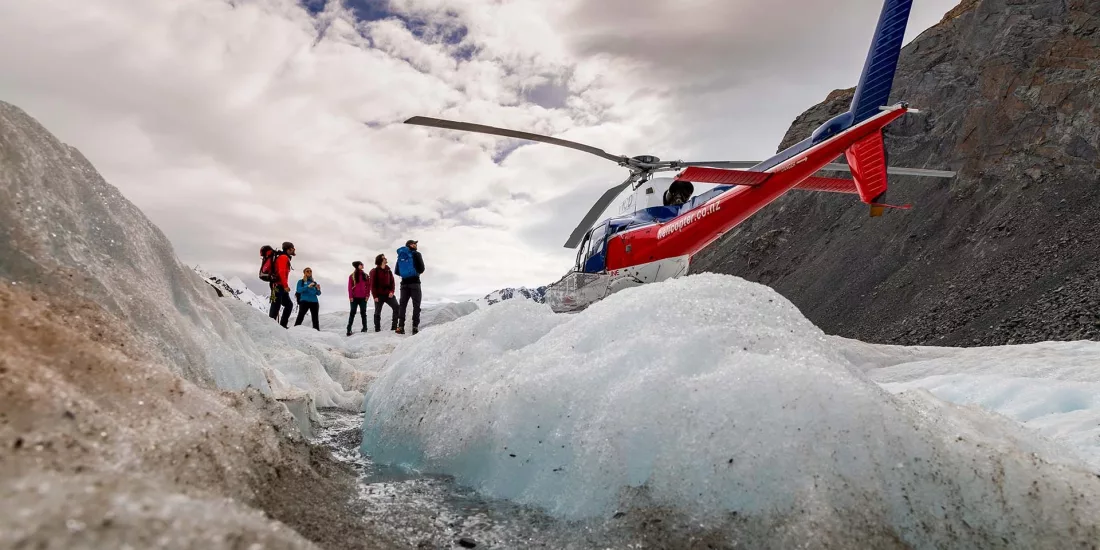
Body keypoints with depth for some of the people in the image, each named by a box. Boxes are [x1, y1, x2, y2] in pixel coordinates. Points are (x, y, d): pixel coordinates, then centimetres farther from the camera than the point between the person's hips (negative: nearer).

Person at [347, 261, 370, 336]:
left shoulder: (365, 276, 9)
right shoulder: (352, 276, 0)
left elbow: (368, 286, 8)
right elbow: (350, 287, -3)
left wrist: (367, 295, -1)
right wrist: (350, 296, -10)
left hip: (363, 298, 2)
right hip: (354, 298, -2)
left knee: (363, 312, 7)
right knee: (352, 313, -3)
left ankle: (364, 327, 13)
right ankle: (349, 329, -3)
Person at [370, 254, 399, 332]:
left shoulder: (388, 271, 10)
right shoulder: (374, 271, -4)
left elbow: (392, 282, 10)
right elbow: (373, 285, -6)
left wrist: (392, 291, -7)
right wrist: (375, 296, -12)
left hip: (388, 294, 4)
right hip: (379, 295, -4)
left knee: (397, 308, -10)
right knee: (377, 312, 5)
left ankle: (394, 326, -4)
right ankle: (377, 328, 14)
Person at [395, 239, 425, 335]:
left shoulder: (400, 255, 12)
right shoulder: (416, 254, -4)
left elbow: (397, 272, 11)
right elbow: (421, 269, -6)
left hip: (404, 283, 4)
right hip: (414, 282, -4)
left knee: (403, 305, 7)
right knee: (416, 305, -2)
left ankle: (400, 326, -2)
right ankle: (415, 326, -11)